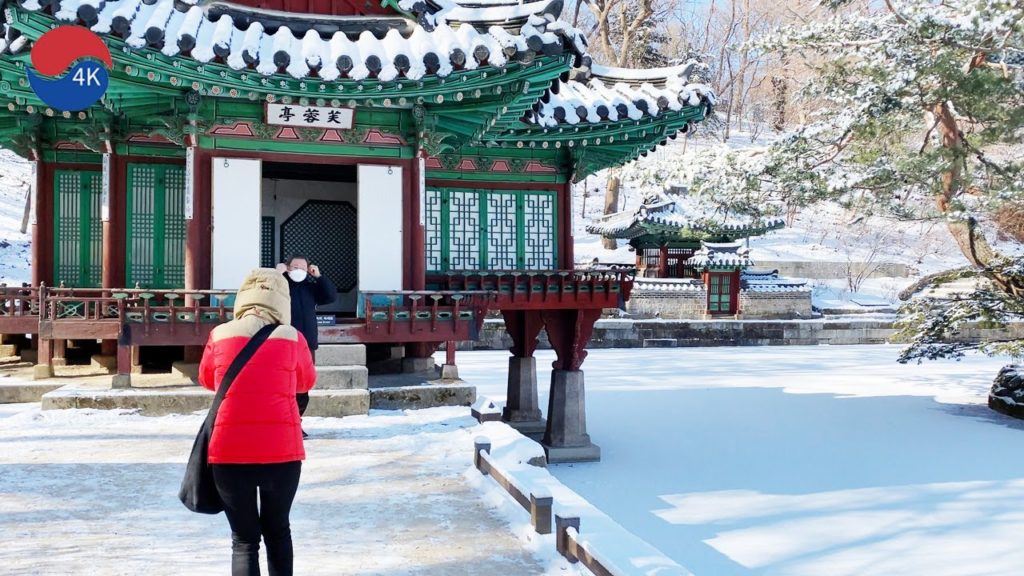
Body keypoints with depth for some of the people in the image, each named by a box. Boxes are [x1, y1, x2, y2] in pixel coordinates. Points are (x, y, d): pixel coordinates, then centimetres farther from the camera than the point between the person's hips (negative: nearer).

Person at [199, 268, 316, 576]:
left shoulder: (220, 335, 2)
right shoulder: (292, 338, 0)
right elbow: (306, 381, 17)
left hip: (229, 450, 0)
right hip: (281, 450, 0)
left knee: (244, 539, 11)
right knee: (277, 530, 20)